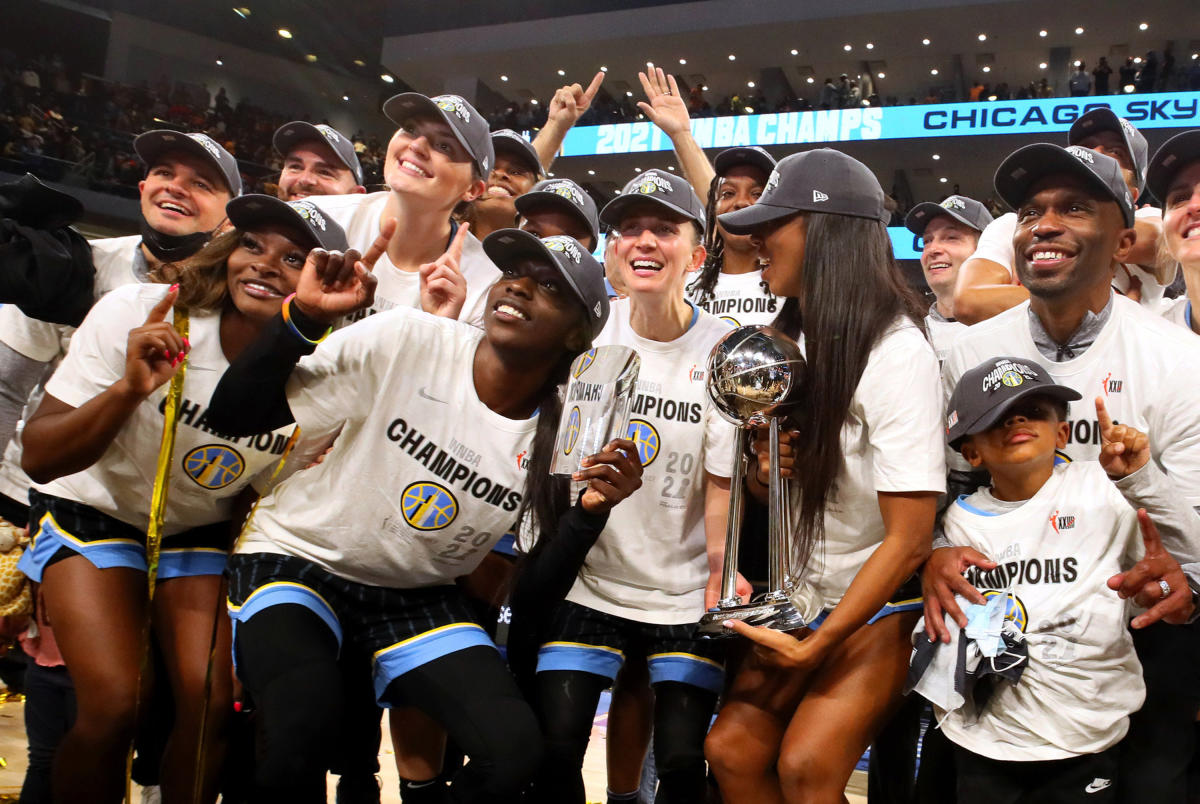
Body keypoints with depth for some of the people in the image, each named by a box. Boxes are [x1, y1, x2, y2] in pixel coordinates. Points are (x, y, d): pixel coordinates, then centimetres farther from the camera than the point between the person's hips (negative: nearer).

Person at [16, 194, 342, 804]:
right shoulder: (137, 314, -24)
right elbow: (38, 458, -24)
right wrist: (129, 389, -38)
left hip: (201, 530, 2)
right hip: (94, 511, -2)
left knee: (210, 705, -9)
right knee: (113, 707, -16)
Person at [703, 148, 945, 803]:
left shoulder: (895, 351, -21)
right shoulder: (793, 339, 3)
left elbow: (908, 540, -21)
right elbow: (760, 485, 14)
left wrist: (816, 647, -19)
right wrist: (764, 470, -10)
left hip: (884, 602, -6)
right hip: (810, 594, 6)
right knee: (732, 746, -5)